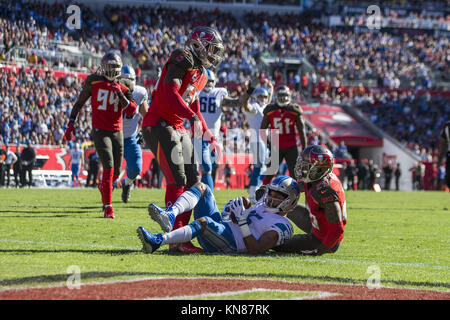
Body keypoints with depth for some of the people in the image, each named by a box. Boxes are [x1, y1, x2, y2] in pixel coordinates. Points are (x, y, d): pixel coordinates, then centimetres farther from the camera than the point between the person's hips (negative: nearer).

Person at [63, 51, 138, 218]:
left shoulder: (123, 89, 3)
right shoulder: (94, 82, -3)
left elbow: (131, 111, -7)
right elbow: (79, 104, 7)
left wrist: (120, 95, -18)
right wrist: (71, 124, 2)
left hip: (117, 132, 4)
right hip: (100, 131, -4)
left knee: (115, 172, 10)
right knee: (108, 167, -17)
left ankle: (103, 186, 45)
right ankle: (108, 208, -13)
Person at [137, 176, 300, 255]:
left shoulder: (281, 226, -1)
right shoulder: (261, 205, 27)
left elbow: (256, 249, -16)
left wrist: (243, 223, -17)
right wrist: (229, 213, 8)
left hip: (230, 242, -9)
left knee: (203, 222, -39)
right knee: (201, 187, 0)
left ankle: (158, 241, -53)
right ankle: (170, 216, -26)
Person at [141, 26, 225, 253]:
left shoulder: (200, 73, 18)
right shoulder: (181, 61, -12)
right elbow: (170, 94, -26)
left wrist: (208, 137, 21)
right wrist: (193, 117, -36)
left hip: (178, 129, 10)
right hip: (158, 126, -10)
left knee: (192, 180, 6)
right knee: (177, 181, -15)